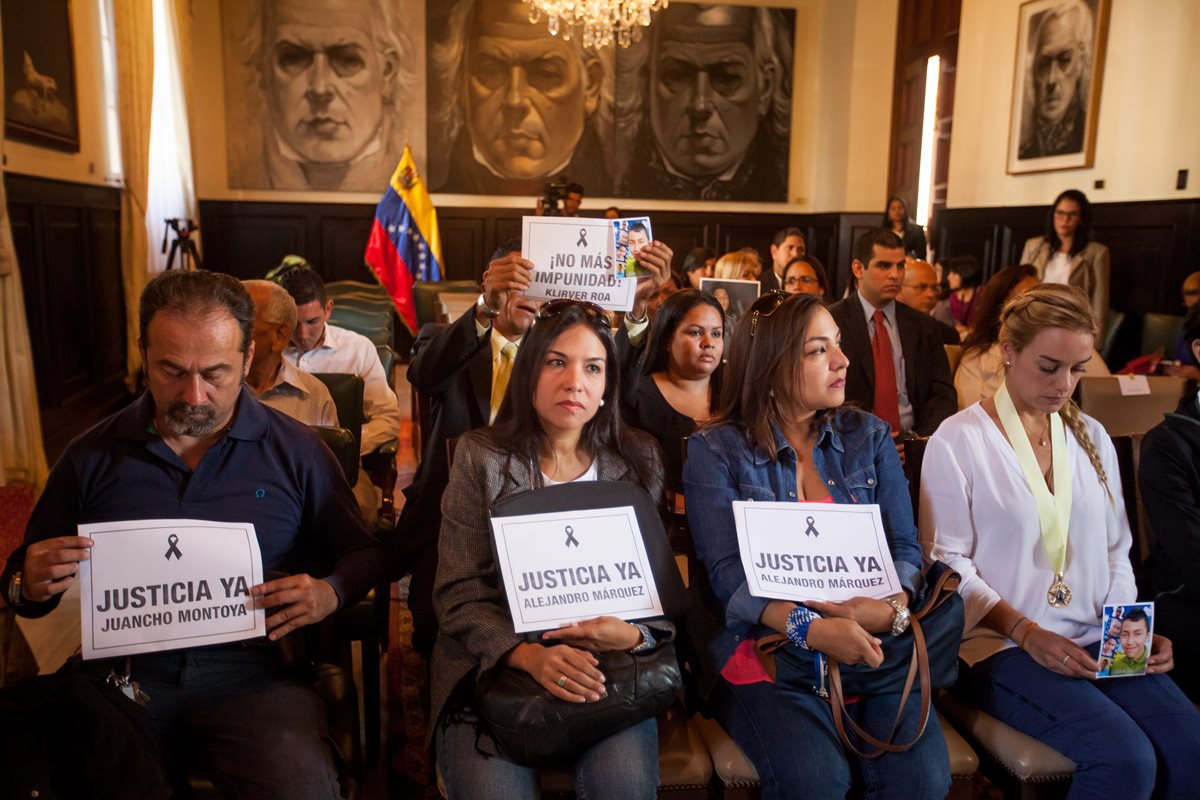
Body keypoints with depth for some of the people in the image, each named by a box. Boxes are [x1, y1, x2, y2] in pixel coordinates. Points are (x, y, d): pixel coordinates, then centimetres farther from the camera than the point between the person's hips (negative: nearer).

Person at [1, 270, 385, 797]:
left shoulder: (295, 451, 3)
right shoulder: (92, 457, 9)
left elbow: (362, 552, 10)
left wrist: (330, 593, -12)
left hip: (253, 675, -2)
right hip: (124, 674, 2)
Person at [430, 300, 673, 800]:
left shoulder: (638, 460, 4)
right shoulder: (480, 458, -3)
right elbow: (459, 596, -6)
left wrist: (634, 635, -16)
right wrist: (531, 656, -22)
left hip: (608, 670, 2)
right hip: (495, 666, -1)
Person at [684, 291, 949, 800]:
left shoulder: (869, 438, 10)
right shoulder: (716, 449, -2)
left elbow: (906, 547, 6)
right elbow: (727, 573, -10)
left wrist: (893, 606, -17)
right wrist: (811, 628, -25)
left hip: (871, 647, 3)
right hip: (764, 651, -3)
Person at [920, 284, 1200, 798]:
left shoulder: (1092, 438, 13)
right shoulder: (958, 440, -7)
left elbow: (1115, 552, 15)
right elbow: (947, 564, -9)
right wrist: (1027, 633, -16)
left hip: (1096, 640, 6)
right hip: (1001, 644, -5)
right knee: (1126, 759, -23)